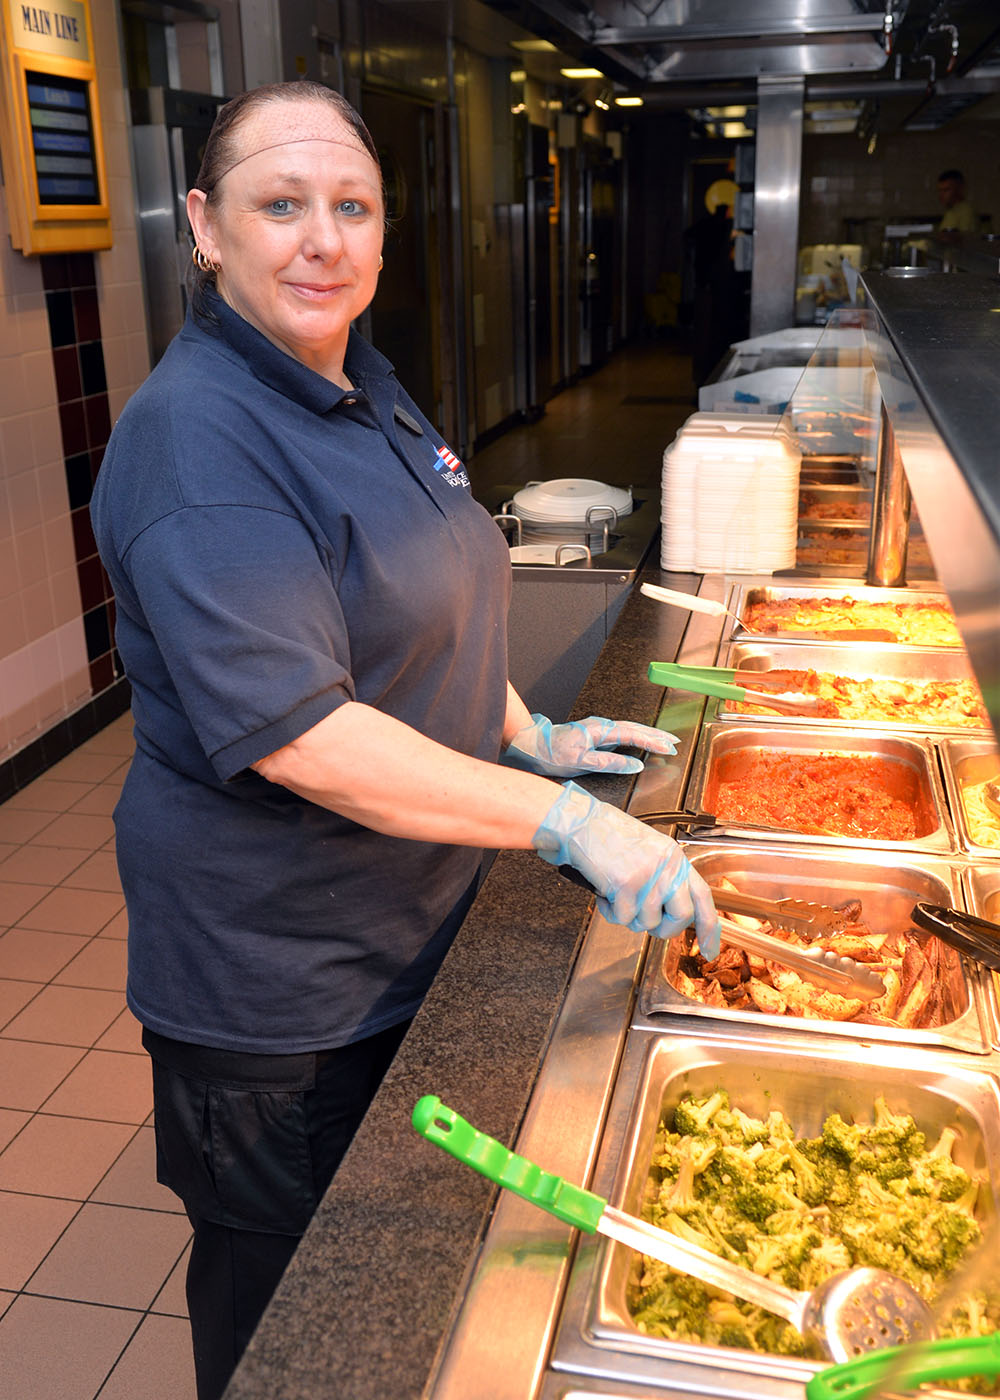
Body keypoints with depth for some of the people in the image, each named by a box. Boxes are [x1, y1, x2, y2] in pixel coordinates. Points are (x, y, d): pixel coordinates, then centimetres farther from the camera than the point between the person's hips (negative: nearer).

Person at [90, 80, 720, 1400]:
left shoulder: (361, 385, 5)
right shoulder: (197, 437, -25)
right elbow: (292, 732, -31)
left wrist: (529, 734, 9)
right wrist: (565, 819, -30)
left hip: (402, 921, 9)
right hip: (276, 977, -8)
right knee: (286, 1292, 15)